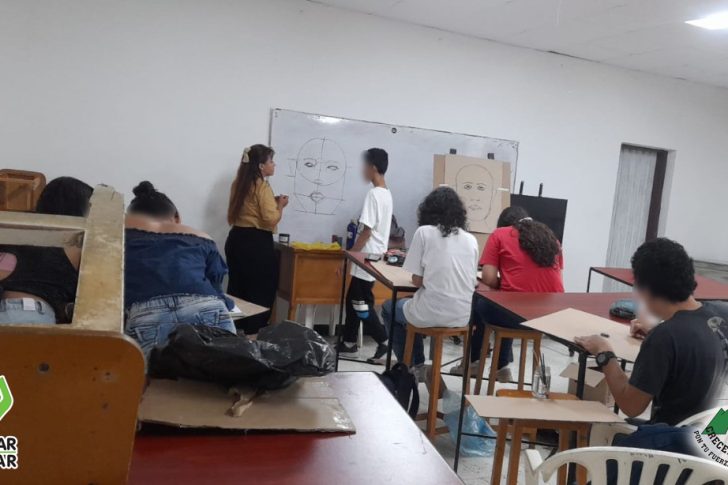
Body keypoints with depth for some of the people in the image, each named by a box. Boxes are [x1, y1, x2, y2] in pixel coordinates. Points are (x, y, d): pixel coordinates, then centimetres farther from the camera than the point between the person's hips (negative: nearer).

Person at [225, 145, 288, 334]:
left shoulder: (238, 184, 13)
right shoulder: (263, 187, -13)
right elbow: (271, 219, -20)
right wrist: (280, 205, -2)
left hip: (236, 239, 9)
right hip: (257, 243, -8)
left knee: (237, 290, 13)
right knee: (262, 293, 1)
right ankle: (253, 334, 3)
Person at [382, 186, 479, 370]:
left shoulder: (424, 232, -4)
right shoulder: (471, 239, 9)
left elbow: (417, 280, -4)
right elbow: (471, 281, 14)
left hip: (431, 314, -5)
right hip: (462, 316, 5)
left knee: (389, 308, 27)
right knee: (410, 305, 35)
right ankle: (417, 364, 38)